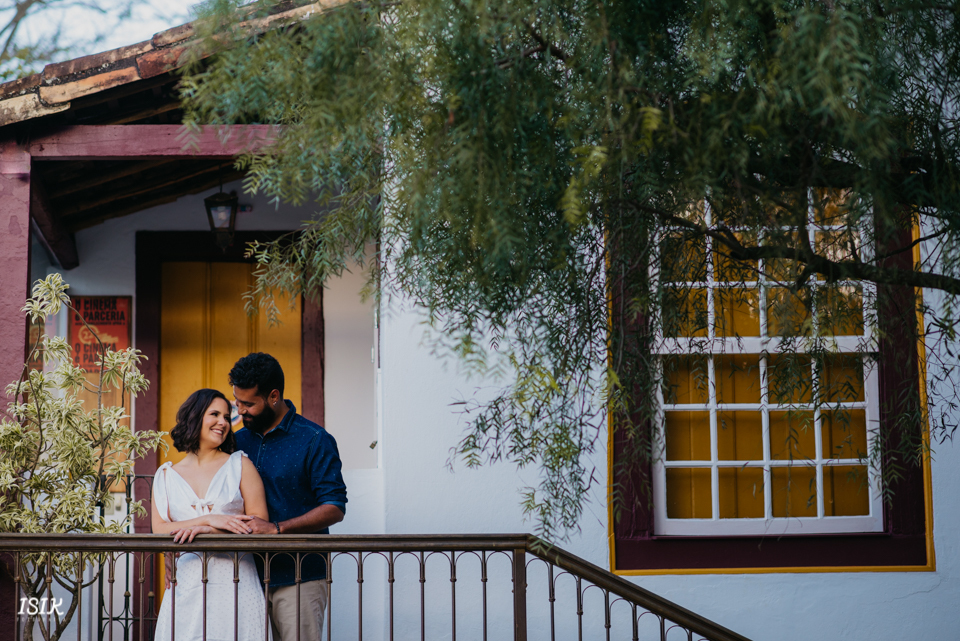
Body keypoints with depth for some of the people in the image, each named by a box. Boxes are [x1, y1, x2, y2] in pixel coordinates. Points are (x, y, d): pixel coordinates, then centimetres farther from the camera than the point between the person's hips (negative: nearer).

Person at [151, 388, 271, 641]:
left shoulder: (239, 465, 9)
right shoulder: (167, 475, 13)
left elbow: (260, 523, 0)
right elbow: (159, 530, 1)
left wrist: (206, 530, -11)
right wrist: (209, 519, -11)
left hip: (236, 583, -1)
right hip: (187, 587, 1)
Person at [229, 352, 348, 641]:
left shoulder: (314, 440, -4)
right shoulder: (239, 441, 13)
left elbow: (334, 508, -10)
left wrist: (277, 528, -20)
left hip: (299, 577, -5)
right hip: (250, 574, 5)